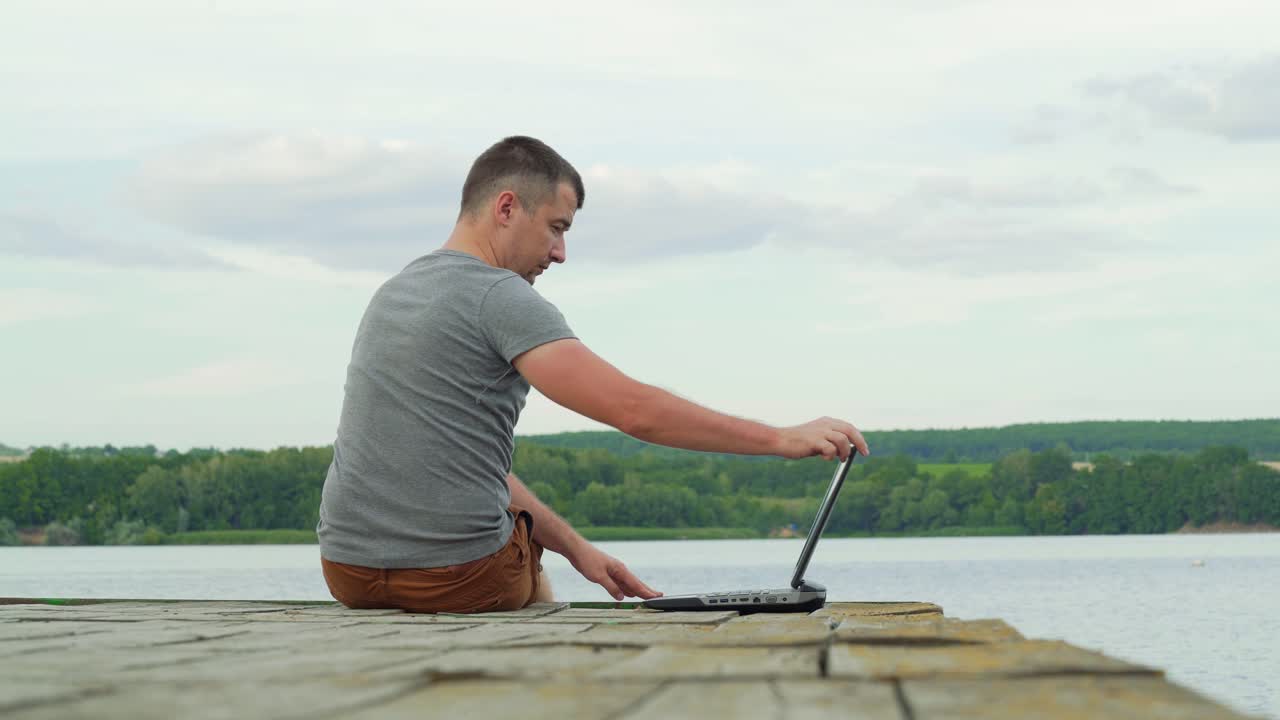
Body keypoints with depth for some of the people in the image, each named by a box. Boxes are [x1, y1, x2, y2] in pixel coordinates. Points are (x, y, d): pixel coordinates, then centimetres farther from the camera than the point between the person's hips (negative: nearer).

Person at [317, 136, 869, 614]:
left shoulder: (394, 294, 15)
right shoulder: (499, 298, -13)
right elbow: (635, 410, -22)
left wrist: (576, 547, 14)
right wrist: (783, 440, -16)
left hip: (347, 569, 7)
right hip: (455, 580, -7)